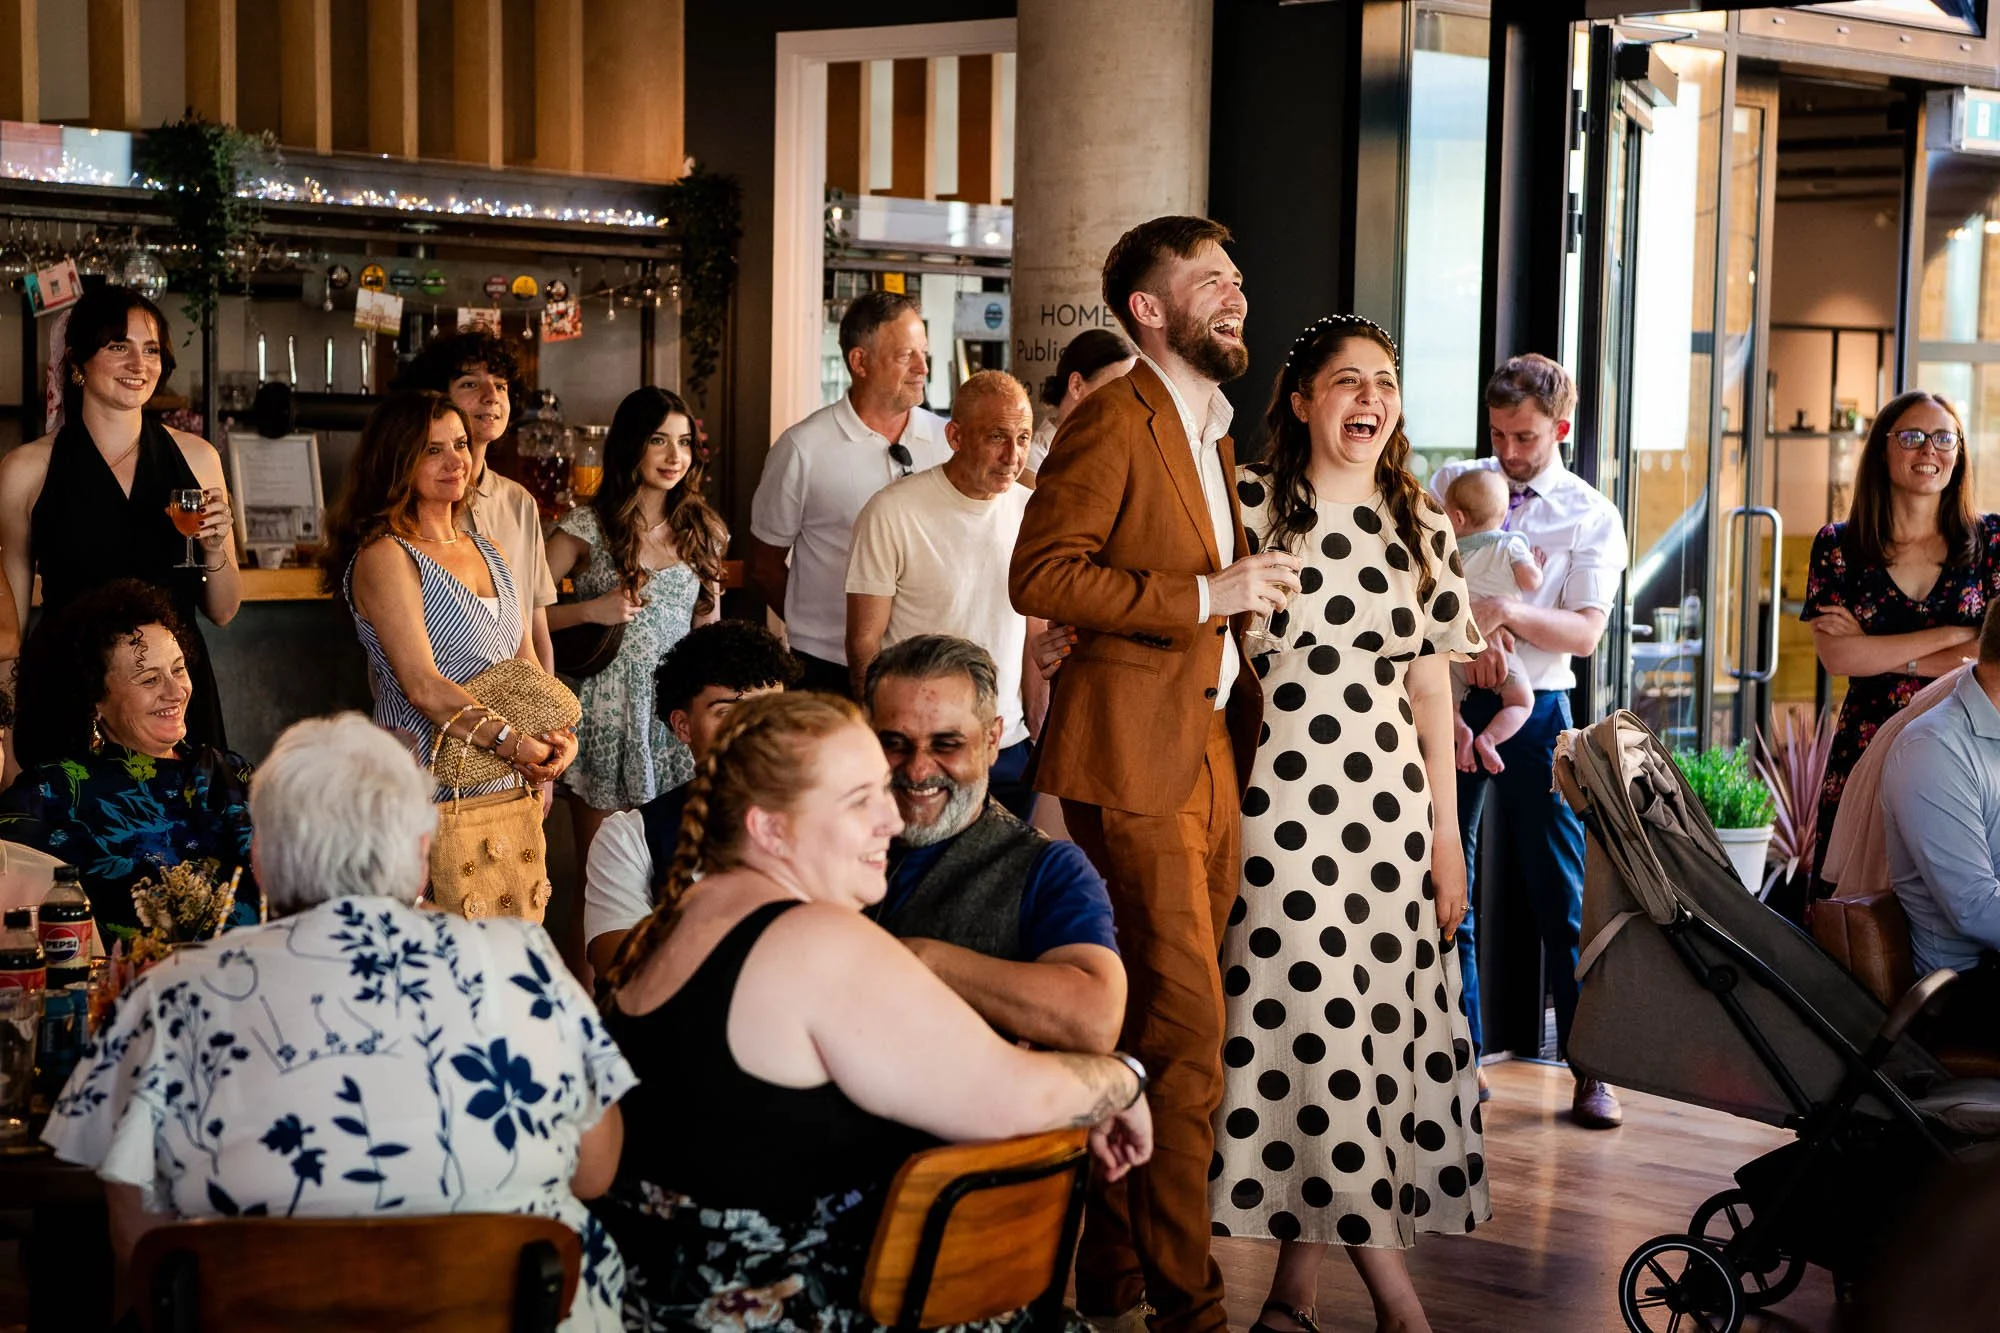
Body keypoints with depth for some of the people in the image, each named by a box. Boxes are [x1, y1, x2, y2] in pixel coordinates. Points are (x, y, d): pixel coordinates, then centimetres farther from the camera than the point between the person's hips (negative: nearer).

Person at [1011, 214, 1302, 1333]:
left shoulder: (1211, 431, 20)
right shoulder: (1115, 422, -9)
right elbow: (1040, 574, -17)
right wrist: (1204, 596, -19)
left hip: (1212, 752, 9)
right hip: (1135, 758, -9)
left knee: (1143, 1030, 12)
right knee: (1184, 1031, -9)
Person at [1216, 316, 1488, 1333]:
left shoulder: (1422, 527, 12)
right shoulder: (1249, 505, -1)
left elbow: (1430, 685, 14)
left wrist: (1446, 831, 11)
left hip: (1389, 804, 4)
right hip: (1278, 800, -4)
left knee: (1382, 1015, 2)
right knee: (1311, 1026, -7)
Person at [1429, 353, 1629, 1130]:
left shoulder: (1592, 517, 1)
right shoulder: (1453, 484, 8)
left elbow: (1584, 632, -7)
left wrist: (1504, 611, -22)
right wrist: (1469, 629, -14)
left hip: (1535, 712, -2)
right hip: (1447, 701, 2)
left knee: (1561, 894, -1)